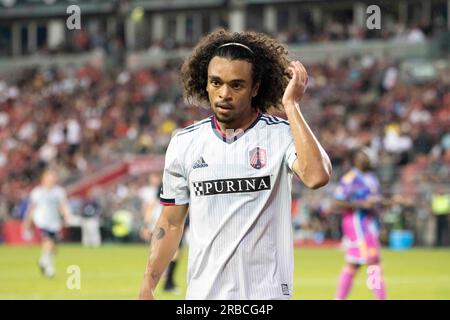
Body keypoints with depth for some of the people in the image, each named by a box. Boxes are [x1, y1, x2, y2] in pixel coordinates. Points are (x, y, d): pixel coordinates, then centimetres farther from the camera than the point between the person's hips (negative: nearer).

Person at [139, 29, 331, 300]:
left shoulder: (280, 135, -4)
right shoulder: (184, 143, 7)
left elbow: (317, 176, -25)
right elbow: (171, 223, 13)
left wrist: (291, 106, -19)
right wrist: (147, 287, 6)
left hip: (266, 293, -3)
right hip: (202, 292, 3)